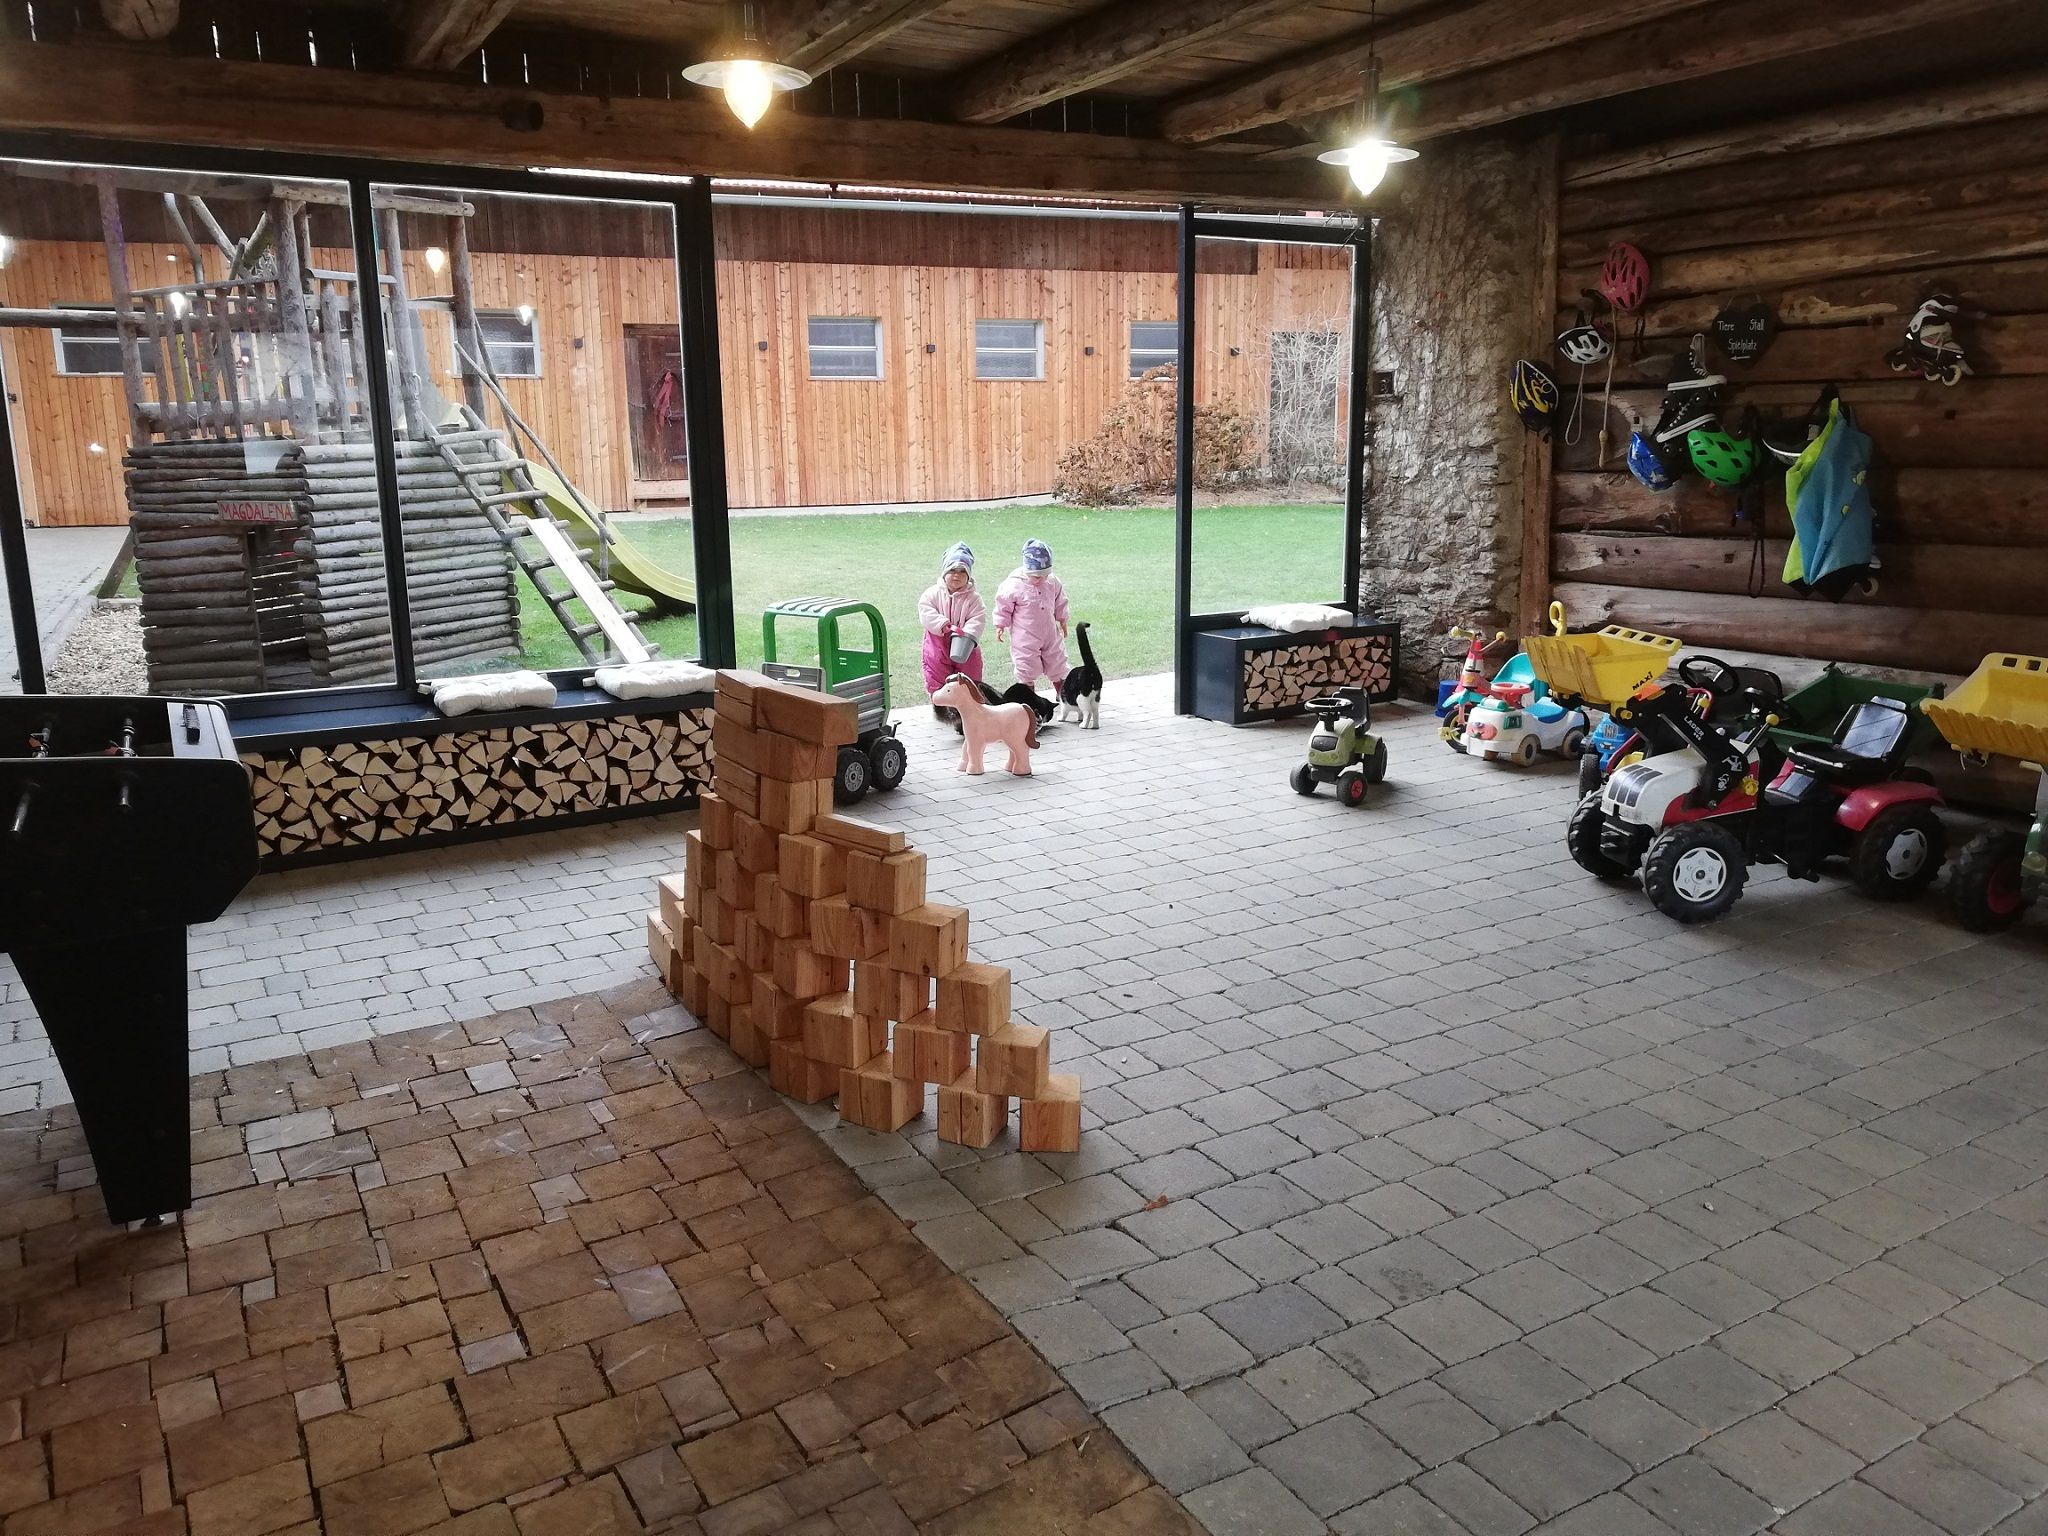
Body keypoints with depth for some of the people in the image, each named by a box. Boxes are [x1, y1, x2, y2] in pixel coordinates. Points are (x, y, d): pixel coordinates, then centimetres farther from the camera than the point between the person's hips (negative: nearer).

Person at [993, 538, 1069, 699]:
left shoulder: (1053, 583, -4)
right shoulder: (1014, 584, -17)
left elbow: (1060, 603, 12)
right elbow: (1003, 606, -6)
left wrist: (1062, 621, 18)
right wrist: (1000, 625, -4)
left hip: (1050, 633, 4)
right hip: (1024, 637, -4)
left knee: (1057, 665, 13)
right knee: (1027, 669, 2)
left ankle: (1061, 695, 30)